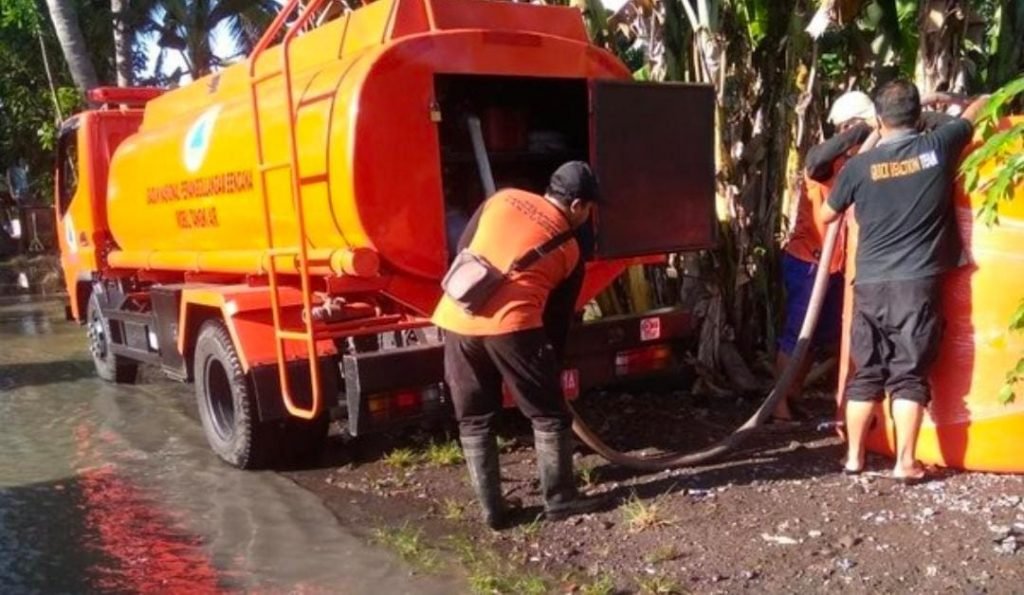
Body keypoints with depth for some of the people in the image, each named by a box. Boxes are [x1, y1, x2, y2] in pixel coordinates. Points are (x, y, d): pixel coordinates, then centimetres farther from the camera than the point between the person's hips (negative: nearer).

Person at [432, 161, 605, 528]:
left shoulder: (502, 199, 17)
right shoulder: (569, 249, 11)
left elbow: (463, 249, 21)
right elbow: (559, 314, 15)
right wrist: (550, 358, 27)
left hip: (456, 319, 4)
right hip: (511, 325, -4)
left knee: (473, 420, 16)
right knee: (548, 415, 14)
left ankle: (491, 509, 22)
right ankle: (560, 499, 22)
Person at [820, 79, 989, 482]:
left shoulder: (859, 166, -1)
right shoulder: (938, 146, 0)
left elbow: (826, 216, 15)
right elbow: (978, 109, 21)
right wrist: (982, 100, 44)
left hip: (870, 285, 1)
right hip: (918, 284, -1)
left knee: (866, 373, 10)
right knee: (910, 374, 4)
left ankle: (854, 456, 18)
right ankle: (905, 462, 5)